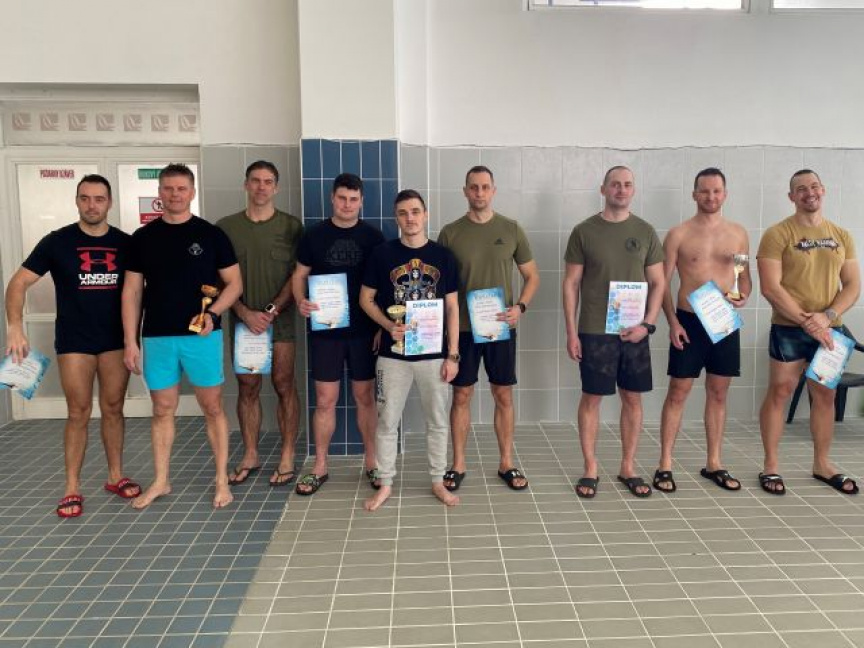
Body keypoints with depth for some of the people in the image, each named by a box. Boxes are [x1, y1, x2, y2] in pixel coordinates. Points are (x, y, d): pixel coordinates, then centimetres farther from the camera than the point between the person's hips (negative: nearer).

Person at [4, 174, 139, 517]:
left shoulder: (125, 243, 2)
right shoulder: (57, 242, -4)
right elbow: (19, 282, -5)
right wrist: (15, 327, -19)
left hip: (116, 339, 2)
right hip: (74, 341, -2)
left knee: (113, 409, 10)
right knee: (78, 413, 2)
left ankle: (116, 476, 24)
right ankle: (72, 488, 12)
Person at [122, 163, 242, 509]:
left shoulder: (211, 234, 0)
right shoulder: (143, 238, 6)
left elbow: (234, 283, 1)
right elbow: (132, 291, 7)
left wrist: (212, 313, -16)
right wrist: (130, 341, 2)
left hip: (202, 336, -2)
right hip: (156, 337, 2)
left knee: (212, 407, 4)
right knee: (162, 410, 11)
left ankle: (222, 480, 15)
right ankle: (161, 480, 25)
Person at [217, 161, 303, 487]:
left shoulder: (290, 226, 1)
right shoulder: (226, 227, 7)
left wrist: (272, 310, -12)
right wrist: (245, 313, -8)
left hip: (280, 319, -2)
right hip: (243, 319, 2)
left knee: (284, 385, 1)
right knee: (247, 387, 8)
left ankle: (287, 458, 11)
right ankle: (250, 457, 19)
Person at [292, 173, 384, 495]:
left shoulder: (373, 236, 2)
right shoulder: (313, 235, 3)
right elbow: (300, 275, 8)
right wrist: (300, 302, -13)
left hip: (364, 330, 0)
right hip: (324, 330, 0)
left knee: (365, 397, 8)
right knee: (325, 399, 4)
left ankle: (371, 462, 21)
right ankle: (320, 467, 17)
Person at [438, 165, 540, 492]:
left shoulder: (511, 229, 1)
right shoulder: (450, 233, -1)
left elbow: (532, 276, 6)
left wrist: (520, 307, -10)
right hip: (462, 328, -1)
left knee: (504, 396, 8)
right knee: (461, 395, 7)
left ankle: (506, 463, 23)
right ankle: (458, 465, 20)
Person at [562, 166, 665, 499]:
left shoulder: (645, 231, 5)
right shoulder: (584, 231, -1)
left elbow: (658, 283, 7)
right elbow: (571, 284, -1)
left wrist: (647, 324, -6)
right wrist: (571, 332, -6)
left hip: (635, 331, 3)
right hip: (594, 331, -2)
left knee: (633, 398, 8)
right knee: (591, 398, 3)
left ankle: (628, 468, 22)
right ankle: (590, 469, 16)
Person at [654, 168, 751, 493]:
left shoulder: (738, 233, 7)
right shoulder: (678, 234, -2)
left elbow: (745, 277, 14)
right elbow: (663, 282, -3)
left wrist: (743, 296, -9)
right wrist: (672, 322, -11)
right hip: (688, 321, -3)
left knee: (718, 394, 10)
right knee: (677, 393, 0)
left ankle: (714, 464, 22)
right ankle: (665, 465, 8)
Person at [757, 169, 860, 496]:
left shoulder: (841, 236, 9)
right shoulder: (777, 234, -7)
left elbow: (853, 286, 5)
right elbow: (770, 288, -14)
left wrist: (827, 316, -13)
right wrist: (807, 322, -18)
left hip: (830, 329, 5)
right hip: (789, 329, -5)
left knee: (825, 395, 11)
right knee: (779, 392, 0)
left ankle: (822, 464, 25)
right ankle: (771, 466, 9)